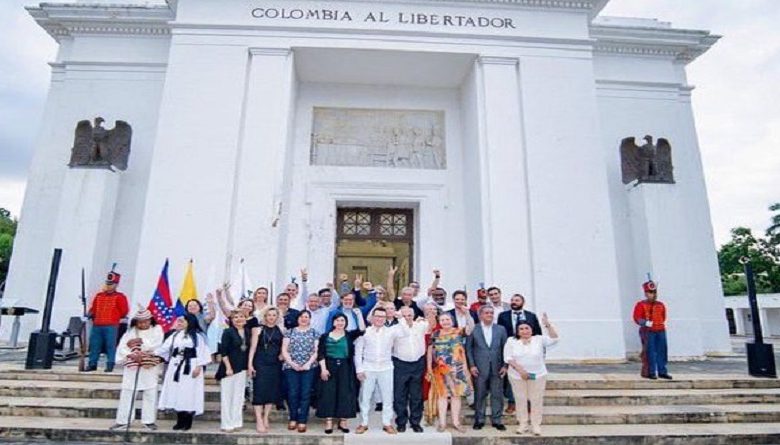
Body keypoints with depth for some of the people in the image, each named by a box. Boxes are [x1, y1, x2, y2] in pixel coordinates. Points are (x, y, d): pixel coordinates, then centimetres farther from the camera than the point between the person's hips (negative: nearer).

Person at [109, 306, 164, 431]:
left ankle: (149, 421, 12)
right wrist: (131, 355, -19)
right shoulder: (130, 331, 6)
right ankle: (122, 421, 17)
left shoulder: (157, 329, 2)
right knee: (126, 393, 5)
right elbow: (121, 346, -2)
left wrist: (140, 340, -12)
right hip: (132, 366, 2)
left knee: (150, 394, 3)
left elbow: (156, 345, -12)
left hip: (150, 367, -1)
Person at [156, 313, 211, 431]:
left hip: (190, 367, -6)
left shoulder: (197, 335, -6)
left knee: (189, 394, -3)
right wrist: (153, 353, -7)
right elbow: (165, 347, 7)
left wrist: (198, 367, -16)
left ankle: (188, 422, 7)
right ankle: (180, 421, 17)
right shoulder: (175, 335, 13)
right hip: (176, 366, 6)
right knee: (176, 394, 6)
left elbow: (201, 352, -10)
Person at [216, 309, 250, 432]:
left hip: (242, 368, 5)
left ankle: (236, 422, 19)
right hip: (229, 367, -5)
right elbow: (223, 352, -12)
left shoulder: (248, 332, 6)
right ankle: (227, 424, 11)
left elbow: (248, 349, 10)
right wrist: (228, 367, -16)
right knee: (227, 396, 2)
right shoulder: (228, 332, -8)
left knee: (238, 396, 10)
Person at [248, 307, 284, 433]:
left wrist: (281, 355, -5)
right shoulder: (259, 330, 1)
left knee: (272, 391, 6)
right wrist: (250, 364, -8)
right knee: (259, 391, -4)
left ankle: (265, 418, 19)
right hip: (260, 364, -3)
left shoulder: (281, 331, 7)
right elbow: (253, 347, -2)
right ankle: (259, 421, 0)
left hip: (275, 365, 3)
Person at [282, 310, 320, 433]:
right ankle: (293, 419, 16)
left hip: (308, 367, 0)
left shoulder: (314, 333, 8)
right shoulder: (290, 332, 9)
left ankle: (302, 421, 7)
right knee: (292, 393, -1)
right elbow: (284, 350, 4)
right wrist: (292, 363, -8)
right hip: (291, 367, 0)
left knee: (305, 394, -2)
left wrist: (308, 363, -11)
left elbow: (317, 351, 2)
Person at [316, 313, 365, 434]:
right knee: (328, 393, 1)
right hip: (329, 367, -1)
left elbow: (362, 329, -12)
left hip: (345, 367, 1)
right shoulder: (325, 336, 3)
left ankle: (343, 421, 13)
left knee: (345, 394, 3)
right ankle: (328, 422, 9)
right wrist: (323, 369, -11)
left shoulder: (349, 335, 4)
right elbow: (321, 354, -1)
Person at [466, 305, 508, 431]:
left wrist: (505, 365, -1)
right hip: (479, 368, -2)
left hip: (497, 368, 2)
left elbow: (505, 349, 7)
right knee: (479, 395, 6)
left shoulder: (501, 329, 8)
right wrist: (471, 365, -6)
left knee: (497, 395, 6)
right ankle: (479, 420, 19)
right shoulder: (473, 329, 0)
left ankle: (496, 420, 19)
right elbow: (468, 349, 0)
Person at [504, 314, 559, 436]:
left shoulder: (539, 339, -1)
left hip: (537, 375, 0)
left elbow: (554, 339, -13)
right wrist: (520, 369, -17)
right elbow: (508, 357, -7)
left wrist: (548, 325, -25)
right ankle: (522, 424, 21)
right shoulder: (511, 341, -2)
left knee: (536, 400, 6)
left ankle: (536, 425, 18)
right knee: (521, 400, 9)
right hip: (517, 376, 0)